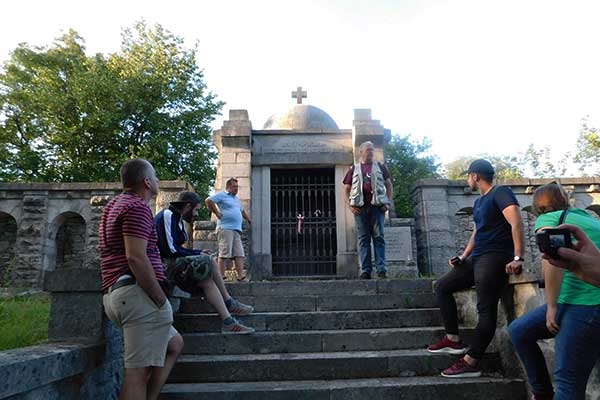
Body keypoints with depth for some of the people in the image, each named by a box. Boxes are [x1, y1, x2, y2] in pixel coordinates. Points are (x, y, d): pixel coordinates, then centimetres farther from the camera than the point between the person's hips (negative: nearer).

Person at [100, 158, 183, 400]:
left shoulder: (114, 205, 22)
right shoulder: (137, 207, -10)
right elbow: (135, 257, -21)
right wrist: (161, 300, -16)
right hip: (137, 292, -10)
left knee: (174, 344, 20)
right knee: (138, 371, -7)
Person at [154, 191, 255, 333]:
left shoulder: (177, 218, 17)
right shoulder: (168, 215, -12)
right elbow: (171, 250, -18)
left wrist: (198, 252, 3)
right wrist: (198, 254, -10)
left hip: (173, 262, 10)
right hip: (164, 263, -10)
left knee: (207, 280, -9)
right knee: (208, 262, -21)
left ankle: (229, 322, -13)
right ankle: (229, 304, -13)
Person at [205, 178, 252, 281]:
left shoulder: (237, 199, 28)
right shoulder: (222, 195, 3)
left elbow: (242, 211, 41)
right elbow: (208, 201, -7)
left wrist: (249, 220, 33)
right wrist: (217, 213, -8)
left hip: (237, 230, 8)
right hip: (225, 228, -8)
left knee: (239, 254, 0)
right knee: (224, 253, -10)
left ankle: (241, 276, -2)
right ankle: (221, 276, -8)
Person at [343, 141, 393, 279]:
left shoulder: (380, 167, 18)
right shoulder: (353, 169, 16)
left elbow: (389, 185, 15)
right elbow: (346, 190, 13)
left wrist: (388, 202, 2)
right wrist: (350, 206, -1)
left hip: (377, 206, 0)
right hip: (360, 208, 0)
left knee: (379, 237, -4)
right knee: (363, 239, 0)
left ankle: (381, 270, -3)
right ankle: (366, 271, 1)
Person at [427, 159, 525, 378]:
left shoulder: (500, 193, -8)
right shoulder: (479, 202, 22)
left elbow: (516, 223, -20)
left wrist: (518, 258, -28)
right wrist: (463, 257, 19)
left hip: (494, 258, -10)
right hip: (476, 258, 10)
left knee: (486, 309, -13)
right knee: (442, 286, 10)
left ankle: (471, 363, -15)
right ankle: (454, 340, 9)